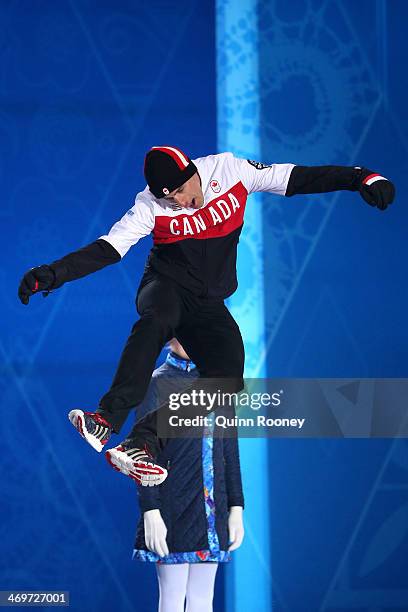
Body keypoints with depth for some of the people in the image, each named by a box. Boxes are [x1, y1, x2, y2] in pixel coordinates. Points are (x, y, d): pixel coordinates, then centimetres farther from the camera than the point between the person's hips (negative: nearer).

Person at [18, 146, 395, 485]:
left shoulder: (230, 171, -8)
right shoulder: (152, 206, -11)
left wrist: (360, 177, -13)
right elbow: (107, 250, -14)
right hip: (166, 288, -3)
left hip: (209, 302, 3)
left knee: (228, 380, -20)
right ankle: (106, 420, -46)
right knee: (156, 320, -39)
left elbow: (298, 178, -4)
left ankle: (144, 442, -23)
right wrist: (56, 273, -28)